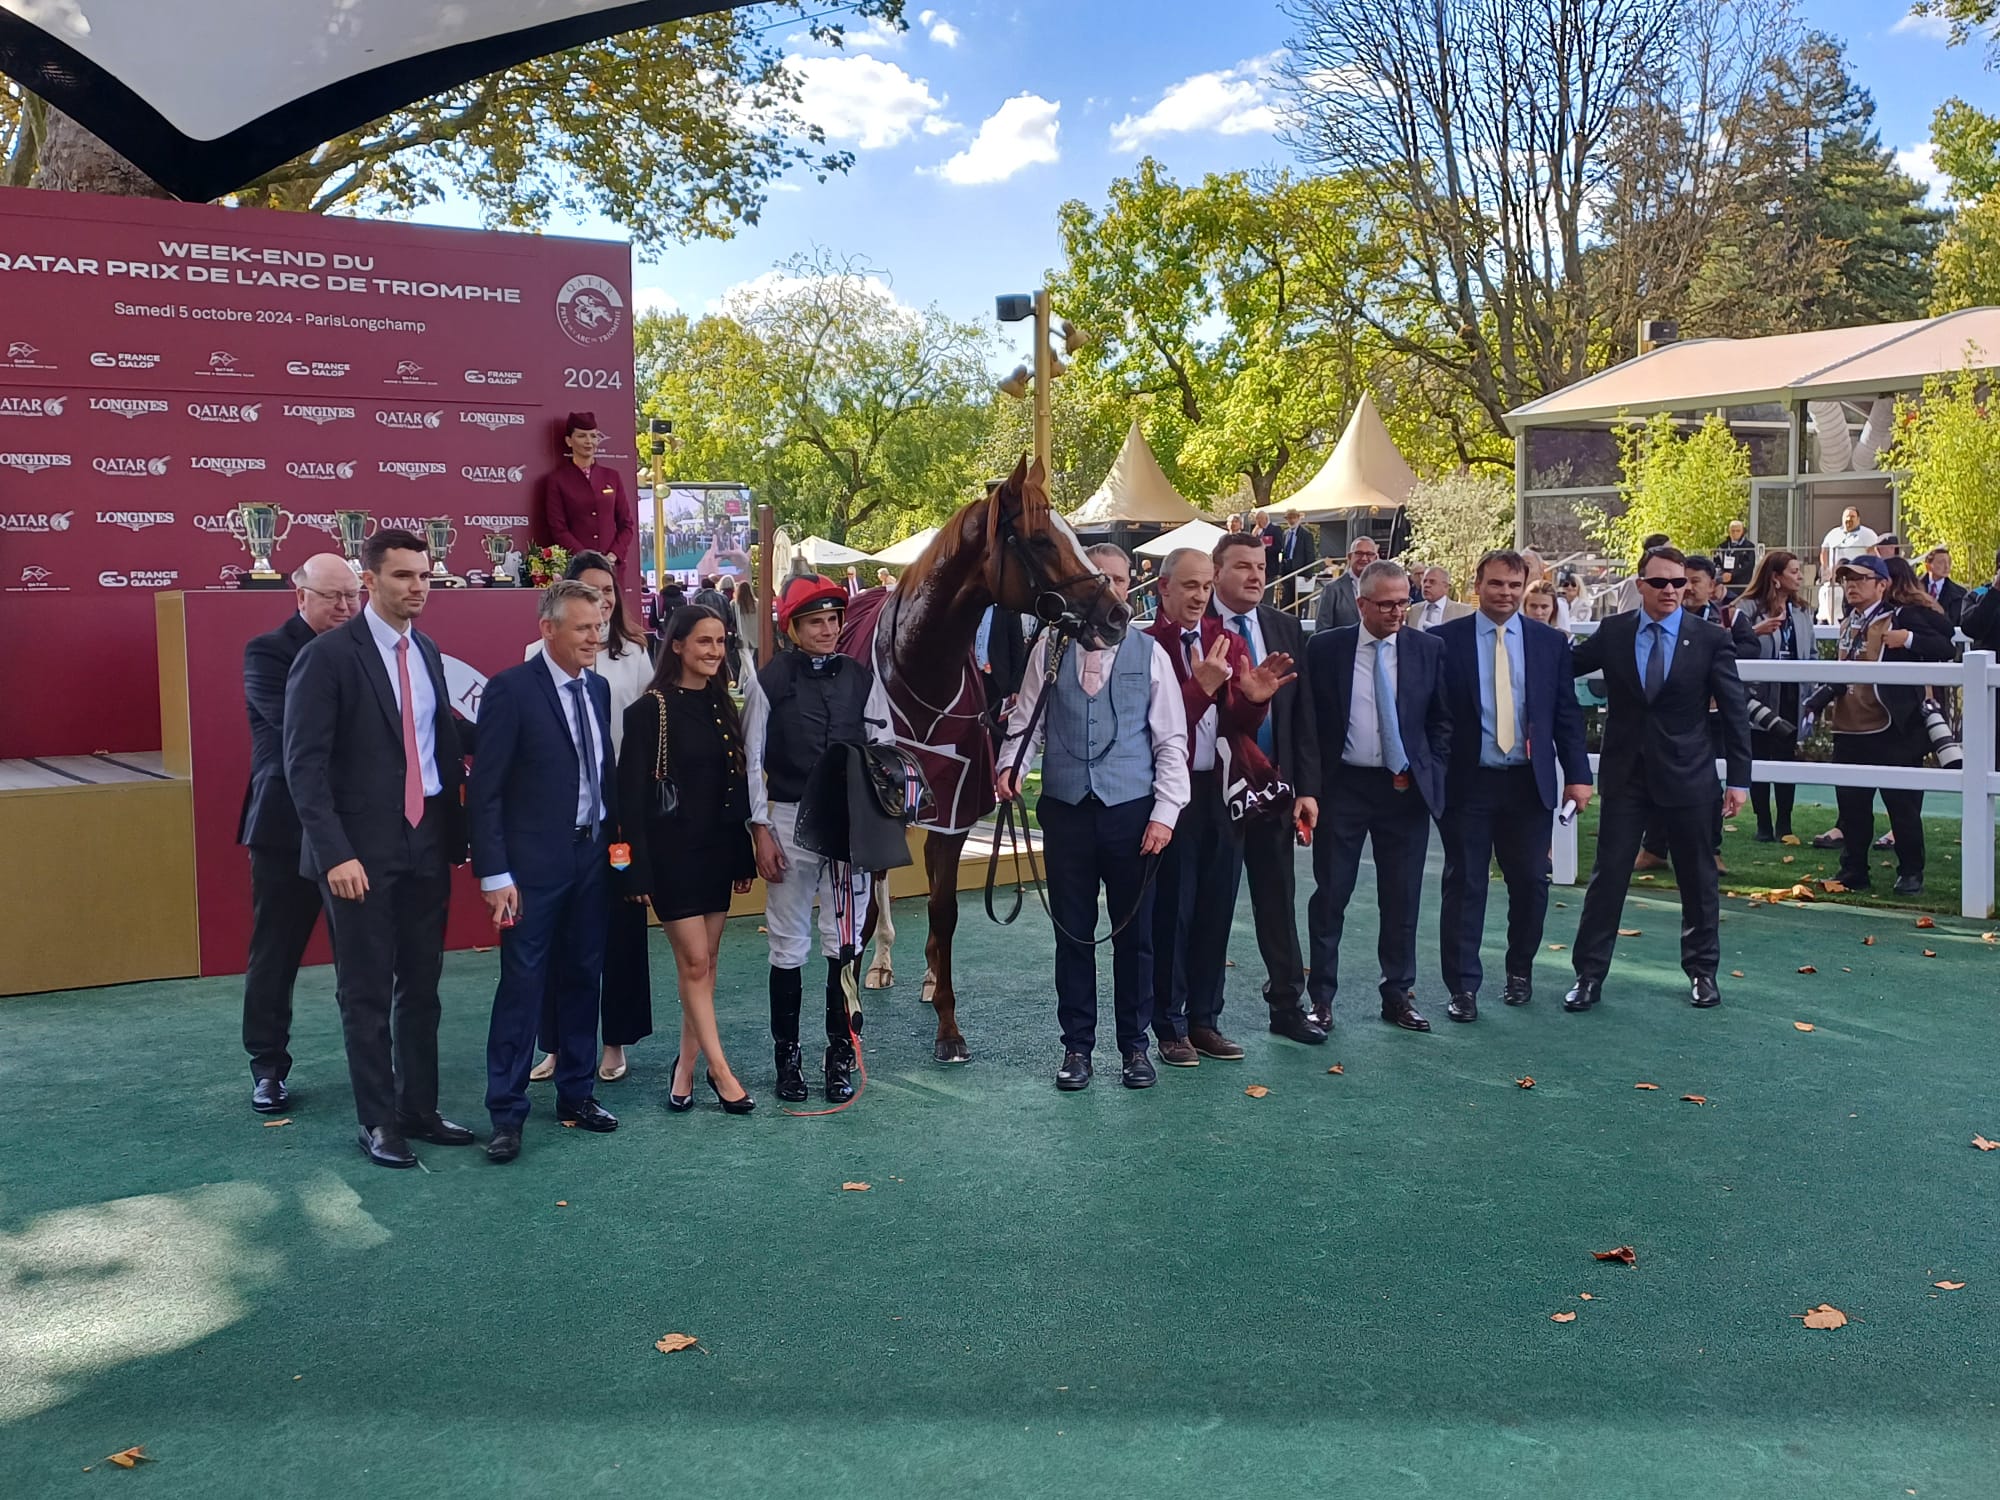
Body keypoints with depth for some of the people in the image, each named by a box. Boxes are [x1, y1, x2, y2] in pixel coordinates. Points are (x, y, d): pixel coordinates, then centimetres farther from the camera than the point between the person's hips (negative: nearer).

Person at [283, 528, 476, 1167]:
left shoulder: (427, 652, 11)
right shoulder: (328, 655, -9)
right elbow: (305, 763, -13)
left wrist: (456, 830, 6)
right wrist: (335, 853, -20)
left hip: (426, 840, 6)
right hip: (363, 849, -6)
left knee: (421, 986, 13)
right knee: (367, 992, 4)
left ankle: (420, 1109, 25)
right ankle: (378, 1122, 16)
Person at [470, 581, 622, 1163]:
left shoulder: (599, 688, 8)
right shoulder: (510, 689, -11)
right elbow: (484, 789, -12)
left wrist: (615, 837, 6)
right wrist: (494, 873, -16)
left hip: (593, 858, 6)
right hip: (534, 864, -6)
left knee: (582, 979, 13)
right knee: (522, 985, -1)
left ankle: (576, 1094, 26)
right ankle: (506, 1113, 8)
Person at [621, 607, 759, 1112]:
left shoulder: (724, 708, 9)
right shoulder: (650, 710, -9)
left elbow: (739, 785, 12)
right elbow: (632, 794, -10)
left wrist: (743, 857, 10)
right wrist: (639, 869, -14)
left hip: (718, 849, 6)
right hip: (672, 851, -6)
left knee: (706, 962, 8)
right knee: (693, 962, -4)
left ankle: (687, 1065, 18)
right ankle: (719, 1068, 4)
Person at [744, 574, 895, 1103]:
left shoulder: (862, 679, 3)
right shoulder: (768, 682, -1)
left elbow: (883, 752, 4)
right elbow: (752, 761, -1)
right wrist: (761, 830, -4)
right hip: (789, 822, -1)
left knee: (845, 944, 5)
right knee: (789, 945, 6)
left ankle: (841, 1056, 16)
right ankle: (787, 1057, 18)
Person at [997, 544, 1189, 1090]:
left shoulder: (1149, 653, 2)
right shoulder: (1049, 649, 4)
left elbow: (1171, 741, 1)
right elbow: (1026, 721, 6)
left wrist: (1166, 811, -7)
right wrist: (1011, 765, -14)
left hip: (1131, 810, 0)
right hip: (1066, 809, 1)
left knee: (1135, 933, 7)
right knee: (1072, 933, 8)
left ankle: (1134, 1045, 22)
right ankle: (1077, 1045, 22)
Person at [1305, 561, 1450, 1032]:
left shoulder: (1428, 650, 3)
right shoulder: (1324, 648, -1)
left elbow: (1443, 720, 10)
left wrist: (1425, 773, 1)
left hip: (1406, 788, 2)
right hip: (1342, 785, -1)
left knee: (1403, 900, 8)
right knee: (1330, 895, 3)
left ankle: (1398, 995, 21)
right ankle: (1321, 997, 13)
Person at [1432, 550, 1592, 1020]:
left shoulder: (1550, 642, 6)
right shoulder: (1445, 640, -2)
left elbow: (1568, 714, 6)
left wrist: (1577, 775, 0)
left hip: (1530, 783, 2)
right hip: (1466, 782, -2)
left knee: (1530, 882, 9)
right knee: (1463, 885, 2)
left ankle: (1520, 971, 30)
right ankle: (1462, 986, 10)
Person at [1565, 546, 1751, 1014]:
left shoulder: (1711, 638, -4)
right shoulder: (1612, 633, 0)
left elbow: (1734, 713, -2)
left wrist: (1738, 779, -4)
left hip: (1687, 777, -1)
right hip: (1625, 776, 1)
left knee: (1698, 879, 10)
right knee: (1607, 875, 2)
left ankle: (1702, 971, 27)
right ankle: (1589, 975, 11)